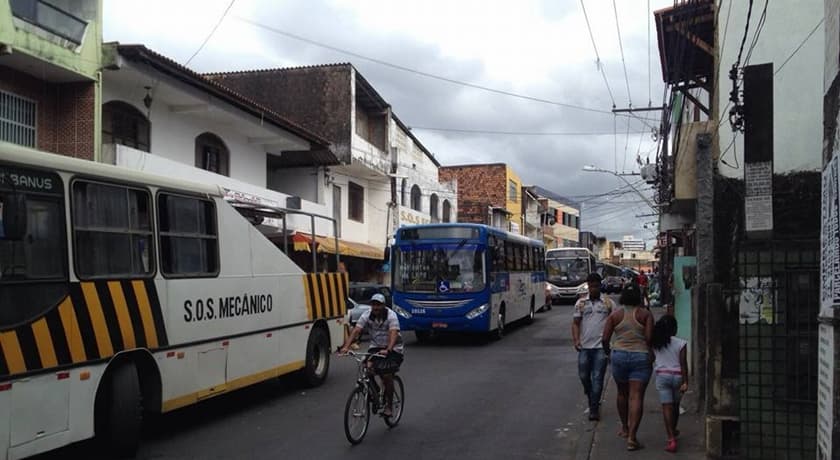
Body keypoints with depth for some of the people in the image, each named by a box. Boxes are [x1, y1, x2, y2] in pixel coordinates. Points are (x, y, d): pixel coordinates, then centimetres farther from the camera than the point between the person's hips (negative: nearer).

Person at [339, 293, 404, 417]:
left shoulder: (391, 316, -22)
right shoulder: (367, 315, -12)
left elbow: (393, 333, -36)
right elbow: (356, 331, -22)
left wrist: (388, 350, -53)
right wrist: (346, 346, -37)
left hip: (393, 348, -3)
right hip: (375, 346, 3)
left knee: (387, 376, -15)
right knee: (368, 367, -23)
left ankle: (388, 405, 3)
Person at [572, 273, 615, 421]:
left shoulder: (608, 303, 3)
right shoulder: (581, 303, 6)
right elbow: (575, 323, 7)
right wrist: (576, 340, -7)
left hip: (601, 346, -2)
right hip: (584, 346, 2)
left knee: (597, 378, -4)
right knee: (583, 376, 8)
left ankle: (594, 409, 2)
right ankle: (592, 400, 33)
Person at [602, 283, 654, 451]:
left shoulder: (615, 314, 3)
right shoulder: (645, 314, -2)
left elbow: (605, 338, -2)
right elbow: (649, 338, -10)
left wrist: (608, 352, 16)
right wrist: (651, 354, 6)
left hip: (619, 355, 2)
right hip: (641, 357, -2)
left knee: (622, 393, 21)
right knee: (636, 396, -3)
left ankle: (625, 428, 34)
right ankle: (631, 437, -8)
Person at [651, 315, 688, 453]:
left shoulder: (655, 343, -2)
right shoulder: (680, 343, -7)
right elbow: (683, 364, -9)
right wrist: (685, 382, -8)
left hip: (662, 375, 0)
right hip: (677, 376, 0)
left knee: (667, 406, -4)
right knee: (675, 405, 19)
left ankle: (671, 439, -15)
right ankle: (673, 431, 40)